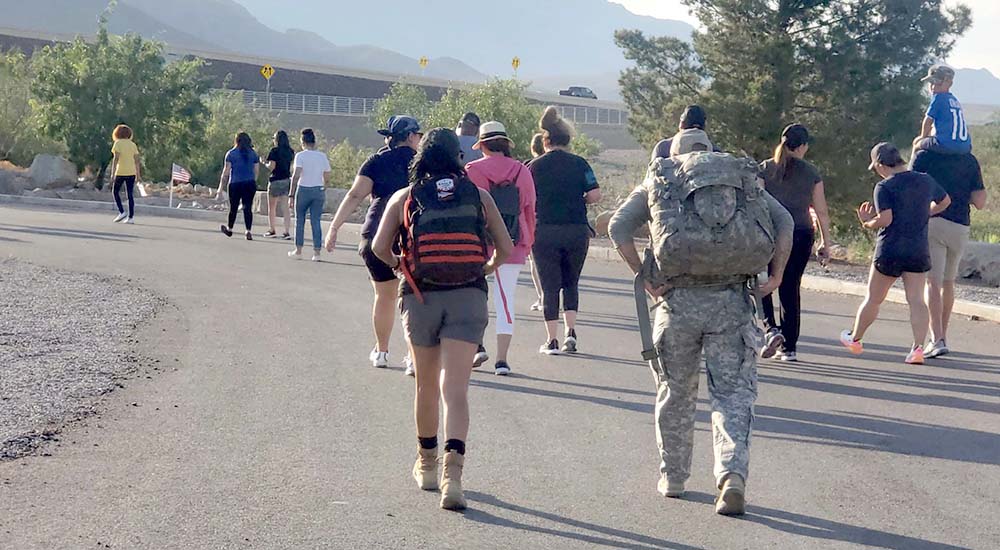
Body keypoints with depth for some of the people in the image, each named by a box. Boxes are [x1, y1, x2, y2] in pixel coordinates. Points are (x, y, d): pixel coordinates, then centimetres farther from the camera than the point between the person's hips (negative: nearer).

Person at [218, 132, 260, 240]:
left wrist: (221, 188, -1)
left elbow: (226, 172, -4)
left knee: (233, 207, 12)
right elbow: (257, 171, 7)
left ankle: (229, 229, 29)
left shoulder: (231, 153, -3)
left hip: (235, 184, -2)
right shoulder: (253, 154, 5)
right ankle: (248, 231, -10)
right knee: (248, 208, 1)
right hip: (250, 184, 2)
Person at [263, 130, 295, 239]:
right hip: (287, 180, 5)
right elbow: (292, 167, 7)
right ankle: (287, 232, -3)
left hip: (276, 180, -5)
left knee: (272, 207, 10)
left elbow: (271, 167, -13)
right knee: (286, 208, 3)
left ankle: (272, 230, 16)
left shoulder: (275, 151, -10)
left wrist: (265, 163, 4)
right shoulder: (291, 151, 5)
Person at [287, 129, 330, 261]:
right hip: (319, 190, 3)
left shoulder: (300, 155, -7)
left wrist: (291, 195, -14)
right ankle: (316, 252, 1)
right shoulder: (322, 156, 4)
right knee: (316, 221, 5)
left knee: (300, 220, 10)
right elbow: (327, 175, 6)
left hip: (303, 190, -3)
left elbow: (296, 175, -15)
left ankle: (298, 251, 12)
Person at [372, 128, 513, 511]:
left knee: (426, 385, 17)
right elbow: (505, 248, 4)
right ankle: (452, 470, -26)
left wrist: (399, 265, 15)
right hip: (468, 297, -1)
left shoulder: (405, 198, 5)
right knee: (455, 388, -8)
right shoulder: (478, 196, 7)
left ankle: (426, 464, 32)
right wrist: (486, 268, 24)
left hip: (421, 296, 1)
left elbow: (380, 246, -5)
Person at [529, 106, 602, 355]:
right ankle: (571, 332, 3)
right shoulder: (579, 163, 0)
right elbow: (595, 195, -6)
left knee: (550, 287, 5)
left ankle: (552, 340, 4)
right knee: (571, 283, 17)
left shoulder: (535, 166, -1)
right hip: (577, 231, 1)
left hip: (545, 233, -1)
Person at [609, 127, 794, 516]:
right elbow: (784, 221, 3)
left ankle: (673, 477, 26)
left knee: (676, 393, 16)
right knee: (733, 391, 4)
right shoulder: (744, 177, 15)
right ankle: (732, 473, -15)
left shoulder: (657, 180, 12)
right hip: (732, 300, 0)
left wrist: (643, 276, 1)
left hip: (678, 301, 0)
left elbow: (618, 226, 0)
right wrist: (776, 275, 4)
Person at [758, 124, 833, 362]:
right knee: (791, 289, 10)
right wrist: (825, 243, 10)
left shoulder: (765, 169, 1)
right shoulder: (811, 173, 4)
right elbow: (821, 212, 4)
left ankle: (771, 329, -10)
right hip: (801, 235, 1)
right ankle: (789, 347, 11)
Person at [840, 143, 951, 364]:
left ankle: (854, 339, 30)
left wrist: (867, 222, -3)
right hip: (919, 250, 4)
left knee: (873, 299, 12)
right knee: (916, 300, -2)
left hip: (890, 250, -4)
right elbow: (945, 201, 23)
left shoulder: (884, 187, -12)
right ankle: (918, 347, -16)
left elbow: (885, 219, -21)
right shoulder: (926, 181, 6)